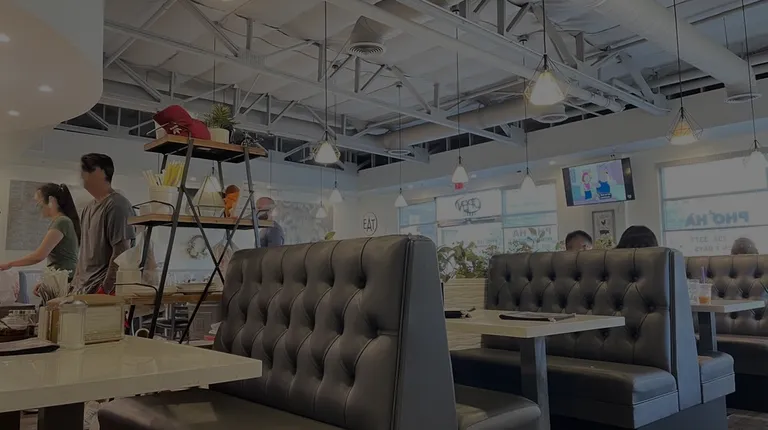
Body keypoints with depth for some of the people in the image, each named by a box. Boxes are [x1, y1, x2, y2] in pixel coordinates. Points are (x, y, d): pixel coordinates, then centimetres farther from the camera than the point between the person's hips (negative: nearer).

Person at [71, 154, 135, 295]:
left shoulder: (117, 205, -10)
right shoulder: (89, 208, 17)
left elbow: (121, 252, -15)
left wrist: (105, 289, -16)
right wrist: (75, 284, 16)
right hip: (83, 289, 8)